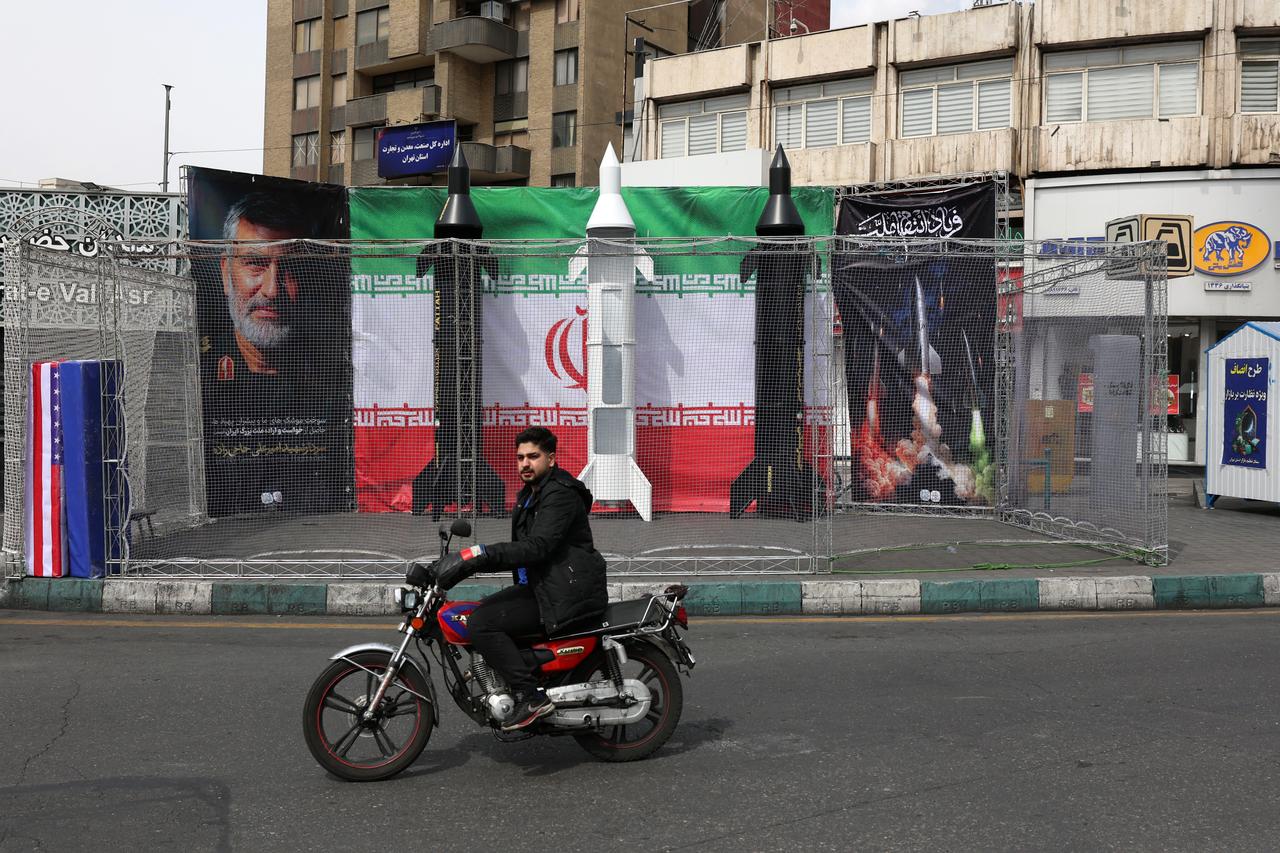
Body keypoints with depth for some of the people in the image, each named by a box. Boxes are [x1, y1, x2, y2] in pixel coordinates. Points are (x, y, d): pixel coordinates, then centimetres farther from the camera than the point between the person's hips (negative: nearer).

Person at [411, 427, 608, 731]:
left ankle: (531, 697, -16)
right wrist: (468, 563, 8)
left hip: (565, 590, -11)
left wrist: (480, 554, -33)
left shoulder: (561, 494, -13)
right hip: (539, 586, 11)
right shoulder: (528, 496, 20)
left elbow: (537, 546, -27)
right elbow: (520, 549, 20)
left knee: (481, 623, -19)